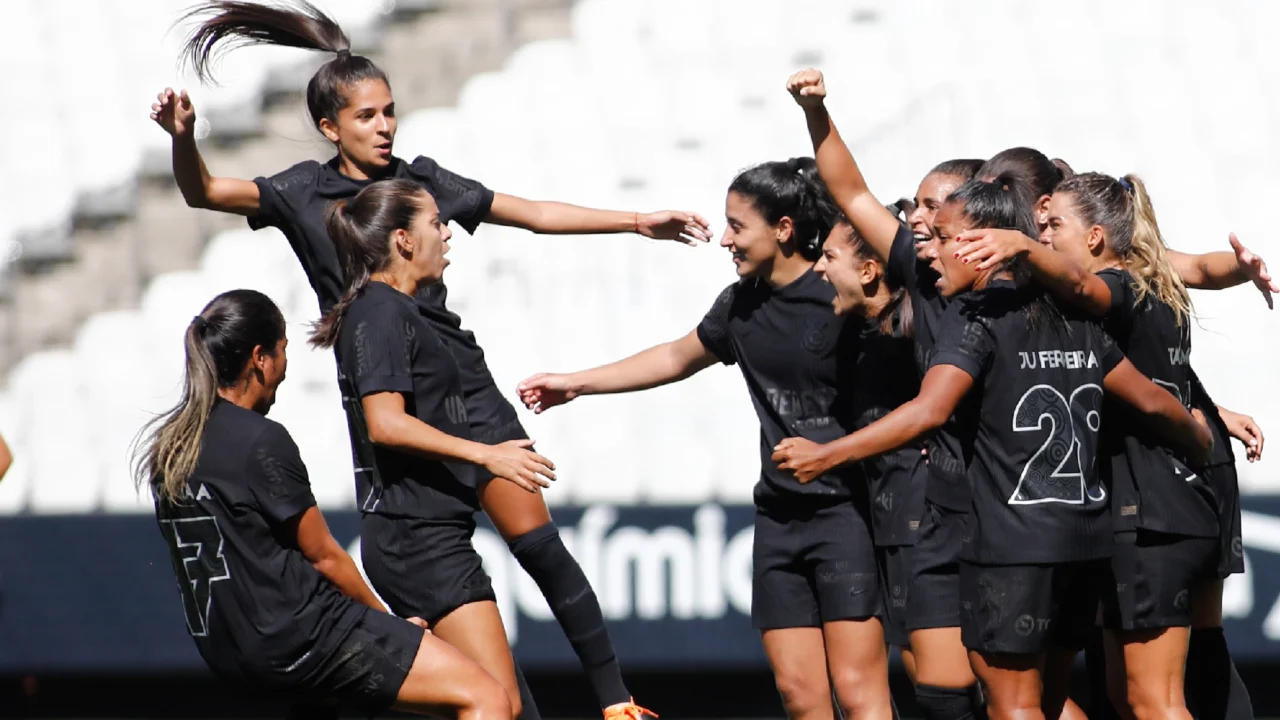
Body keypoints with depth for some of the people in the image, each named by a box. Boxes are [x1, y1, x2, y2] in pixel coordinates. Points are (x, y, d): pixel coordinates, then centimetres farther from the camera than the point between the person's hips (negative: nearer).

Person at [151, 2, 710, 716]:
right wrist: (184, 137, -29)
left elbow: (536, 214, 10)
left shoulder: (423, 180, 6)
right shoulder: (303, 194, 3)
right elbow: (204, 192, -8)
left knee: (537, 542, -4)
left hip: (461, 383, 1)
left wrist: (640, 222, 6)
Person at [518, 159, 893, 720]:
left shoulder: (841, 298, -11)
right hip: (779, 516, 7)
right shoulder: (741, 306, 11)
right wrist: (576, 384, 30)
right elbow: (676, 359, 27)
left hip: (847, 510, -7)